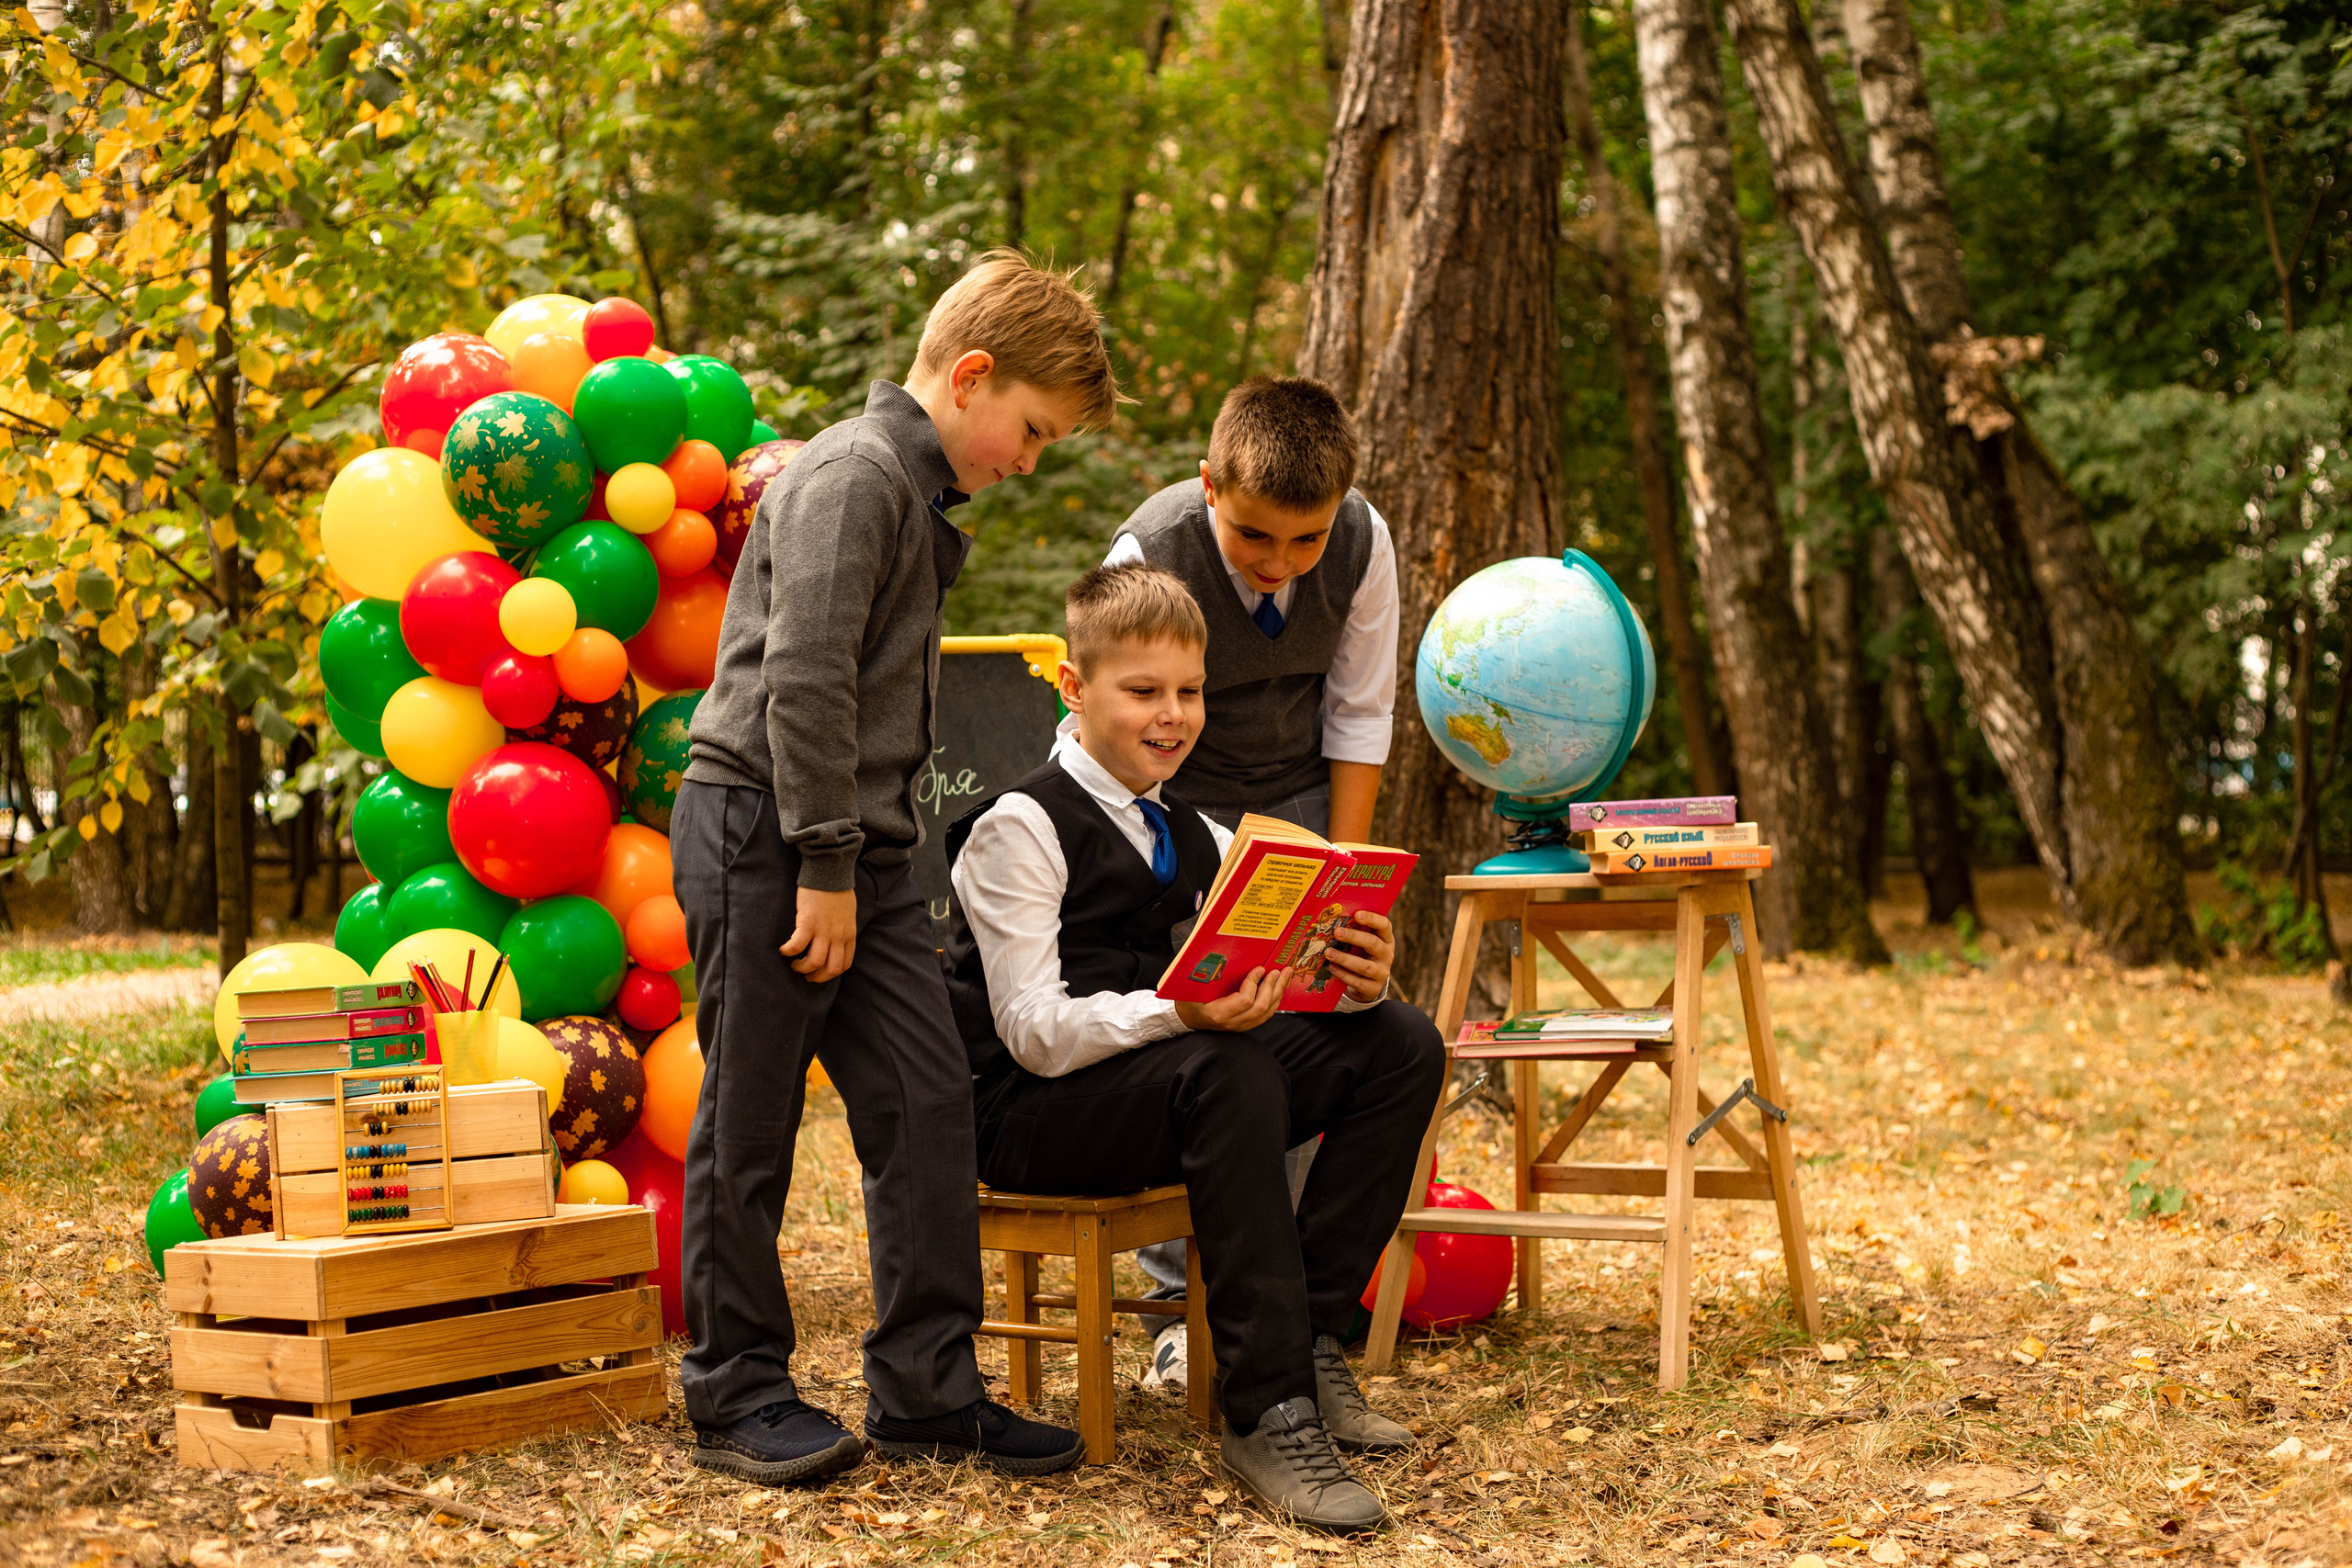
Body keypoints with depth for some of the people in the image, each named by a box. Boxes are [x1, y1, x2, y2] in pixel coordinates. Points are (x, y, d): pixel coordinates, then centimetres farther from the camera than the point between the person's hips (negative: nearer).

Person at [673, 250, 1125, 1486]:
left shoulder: (913, 493, 19)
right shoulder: (857, 475, -12)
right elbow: (803, 684, -20)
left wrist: (853, 866, 17)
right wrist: (825, 869, -19)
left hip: (854, 842, 9)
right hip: (763, 833, -9)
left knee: (926, 1098, 4)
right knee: (749, 1124, 0)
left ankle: (925, 1387, 10)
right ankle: (738, 1395, 11)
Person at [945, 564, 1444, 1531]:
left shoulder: (1195, 839, 14)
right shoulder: (1019, 828, -10)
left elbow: (1283, 983, 5)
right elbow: (1035, 1032, -19)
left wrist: (1358, 976, -19)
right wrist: (1180, 1012, -35)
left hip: (1177, 1083, 7)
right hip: (1028, 1116, -7)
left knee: (1401, 1043, -10)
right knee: (1230, 1073, -37)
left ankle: (1308, 1341, -11)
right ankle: (1268, 1413, -32)